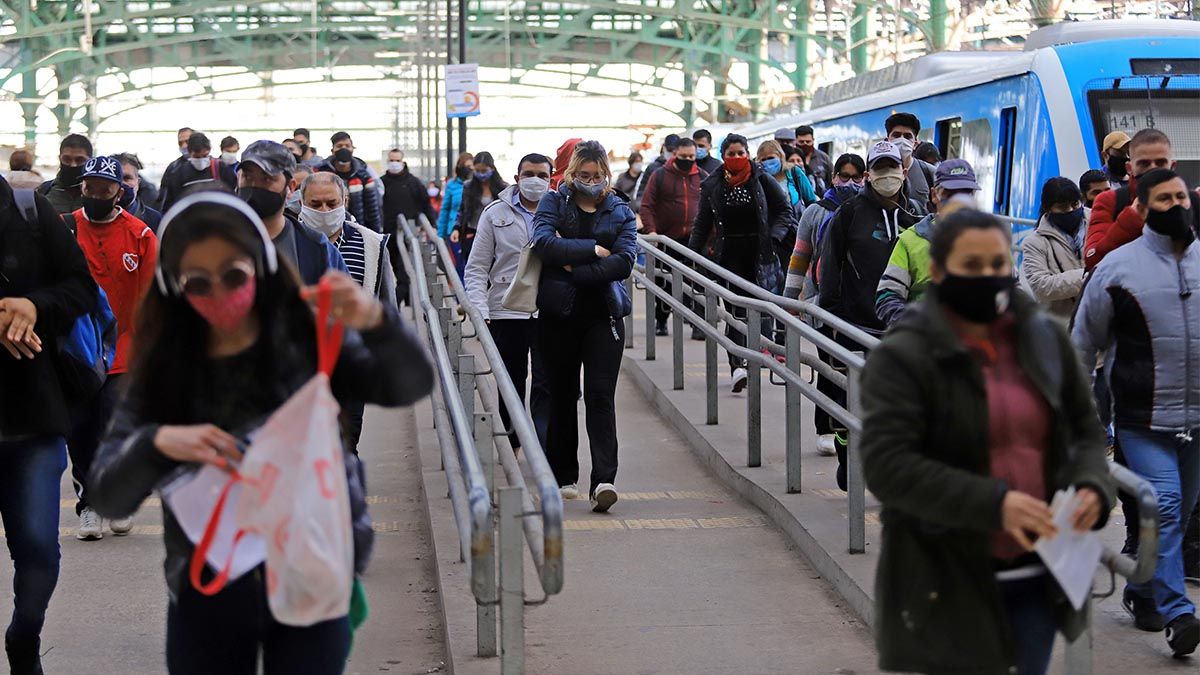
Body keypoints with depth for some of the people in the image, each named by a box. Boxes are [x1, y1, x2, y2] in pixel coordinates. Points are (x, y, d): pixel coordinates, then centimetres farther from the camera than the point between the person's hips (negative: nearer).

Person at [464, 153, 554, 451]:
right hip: (506, 312, 1)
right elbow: (477, 267, 5)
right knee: (510, 385, 13)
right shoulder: (496, 213, 6)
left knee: (546, 386, -7)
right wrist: (480, 311, -8)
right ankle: (511, 446, 28)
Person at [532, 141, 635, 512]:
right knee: (562, 395, 9)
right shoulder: (553, 203, 6)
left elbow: (624, 262, -7)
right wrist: (593, 250, -13)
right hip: (559, 314, 1)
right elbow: (543, 243, -13)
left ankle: (603, 480, -17)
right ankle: (563, 476, 21)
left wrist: (573, 268, -13)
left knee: (600, 395, -10)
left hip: (604, 314, 0)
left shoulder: (621, 212, 9)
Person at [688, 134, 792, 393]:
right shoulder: (712, 185, 6)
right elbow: (702, 224, 12)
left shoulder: (762, 180, 1)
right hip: (729, 254, 0)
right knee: (735, 310, -12)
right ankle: (737, 365, -21)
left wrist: (772, 237, -9)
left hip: (758, 254, 0)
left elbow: (785, 212, 6)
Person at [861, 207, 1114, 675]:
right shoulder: (902, 356, -9)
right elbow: (885, 465, -17)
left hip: (1035, 574, 5)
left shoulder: (1046, 339, 7)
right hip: (950, 580, -5)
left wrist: (1091, 485, -7)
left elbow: (1085, 431, 16)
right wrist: (992, 503, -26)